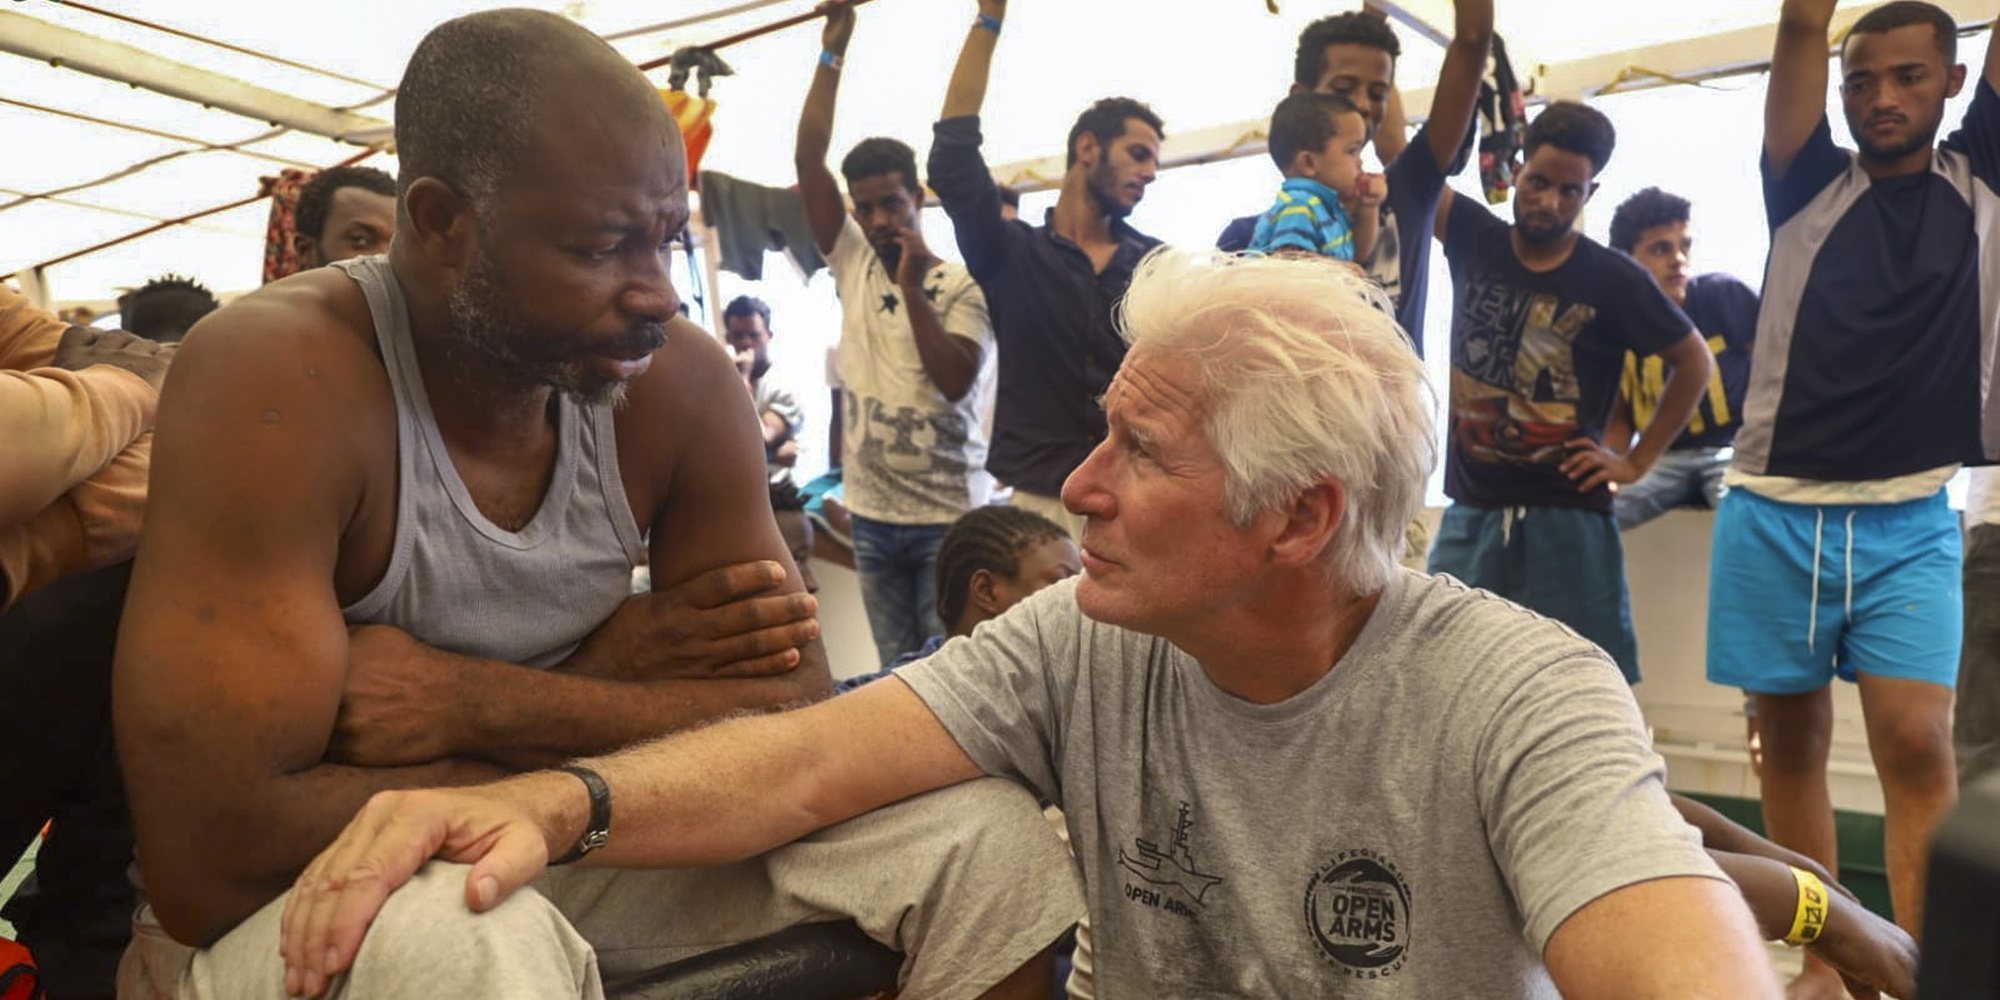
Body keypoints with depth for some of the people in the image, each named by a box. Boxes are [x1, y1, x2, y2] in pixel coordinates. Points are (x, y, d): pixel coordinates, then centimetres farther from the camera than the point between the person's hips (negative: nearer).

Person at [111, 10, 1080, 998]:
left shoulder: (678, 377, -10)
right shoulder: (276, 378, -23)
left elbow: (793, 710, -11)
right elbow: (210, 859, -28)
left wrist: (478, 704, -24)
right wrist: (605, 683, -21)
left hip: (572, 844, 4)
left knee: (985, 832, -7)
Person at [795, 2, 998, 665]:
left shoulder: (963, 286, -5)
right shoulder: (852, 267, 7)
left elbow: (956, 381, -17)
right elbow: (807, 160, 1)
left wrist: (912, 287, -16)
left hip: (948, 512, -4)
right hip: (871, 513, 4)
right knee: (896, 668, 12)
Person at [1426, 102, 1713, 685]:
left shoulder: (1613, 279, -3)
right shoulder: (1473, 239, 3)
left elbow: (1694, 362, 7)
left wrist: (1637, 461, 1)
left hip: (1565, 520, -2)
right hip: (1469, 514, 3)